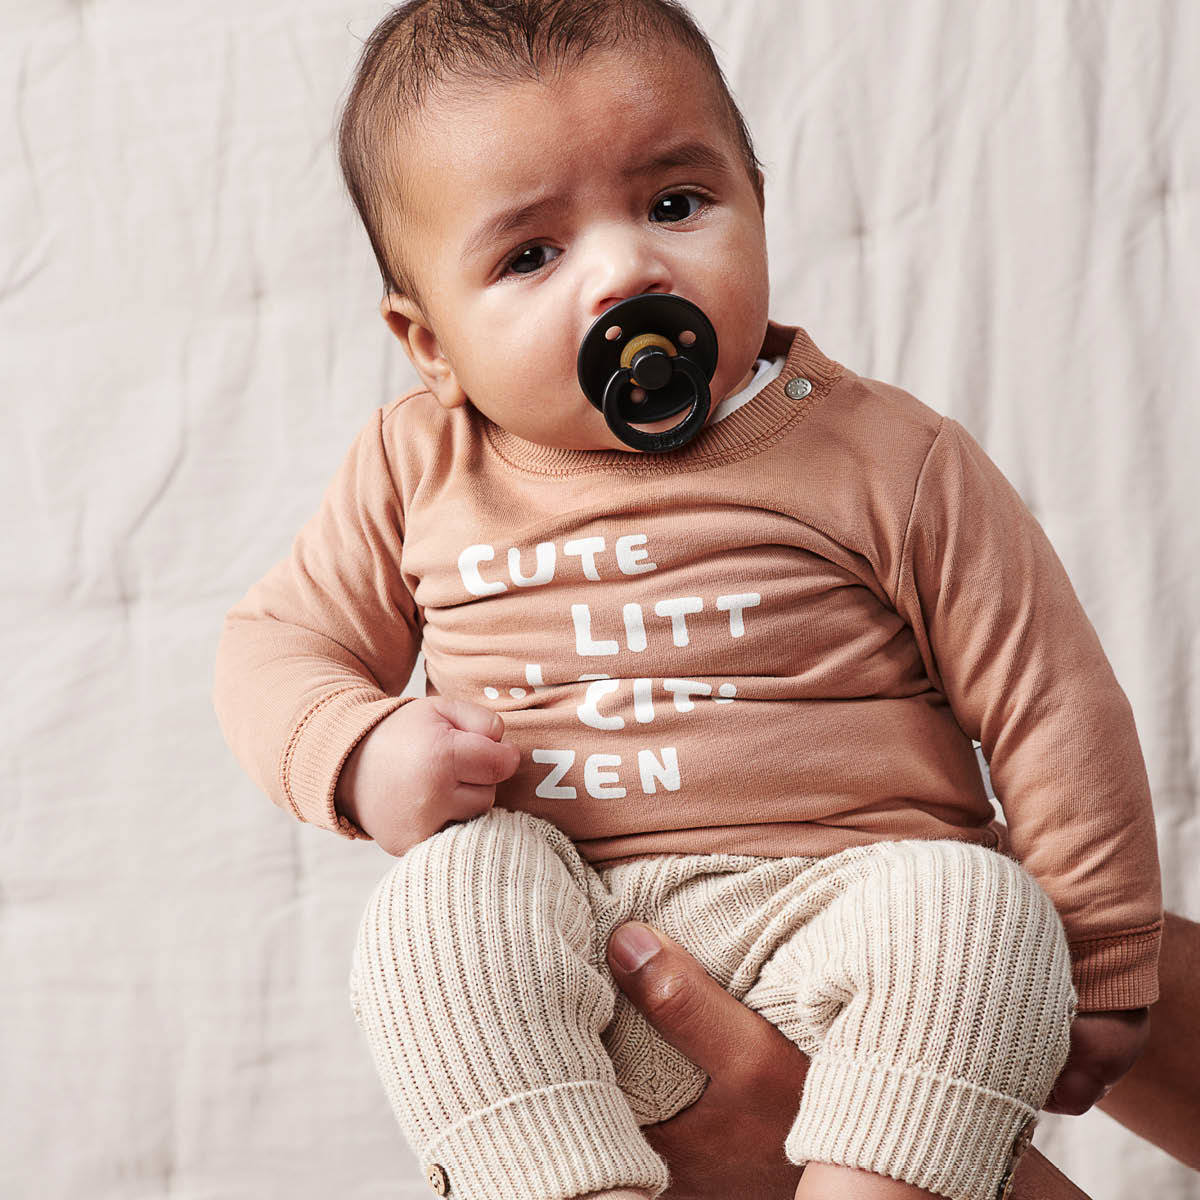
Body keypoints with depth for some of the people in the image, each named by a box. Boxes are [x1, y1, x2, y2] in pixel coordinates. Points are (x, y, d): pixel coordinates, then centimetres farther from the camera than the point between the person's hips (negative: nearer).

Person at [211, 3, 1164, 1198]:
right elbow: (273, 642, 15)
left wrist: (1097, 973, 3)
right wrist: (363, 752, -8)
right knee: (442, 898, -28)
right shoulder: (415, 471, 5)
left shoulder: (886, 459, -2)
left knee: (971, 906, -30)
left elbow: (1055, 711, 1)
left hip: (841, 906, -1)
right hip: (559, 938, 2)